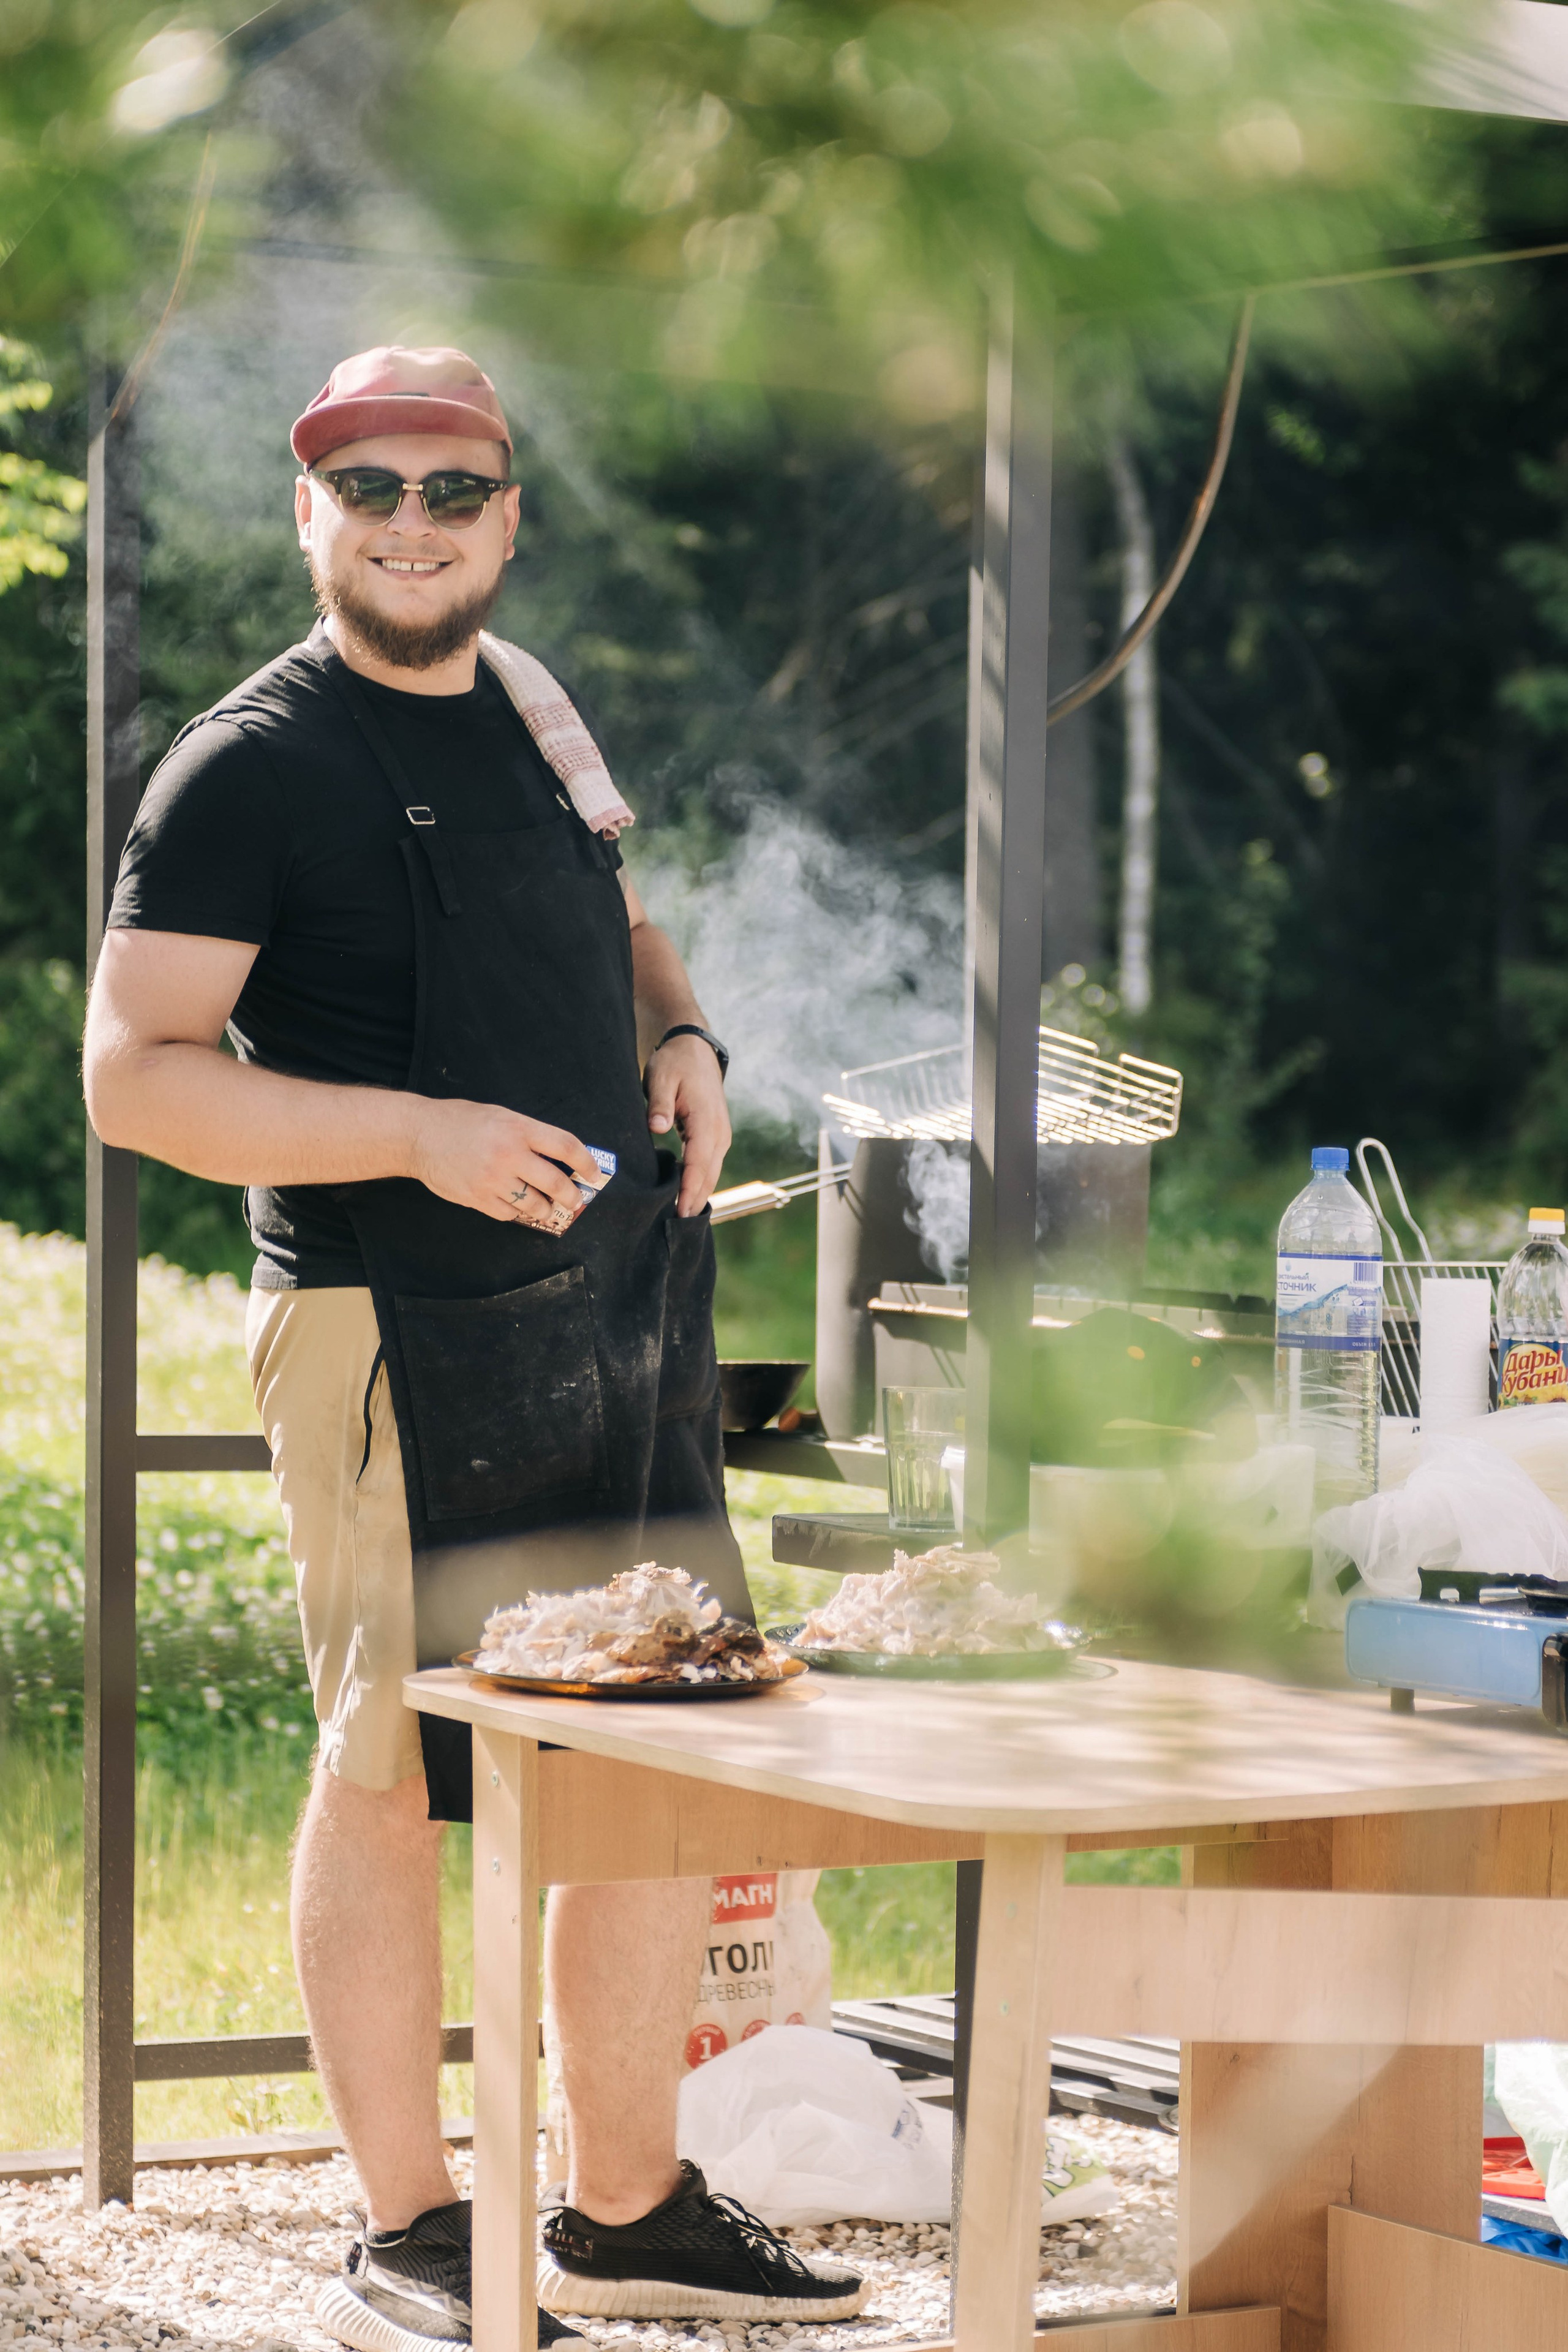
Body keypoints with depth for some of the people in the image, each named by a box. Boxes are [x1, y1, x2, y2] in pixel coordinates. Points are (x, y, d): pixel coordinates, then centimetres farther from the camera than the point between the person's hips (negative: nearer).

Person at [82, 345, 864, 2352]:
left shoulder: (526, 703, 15)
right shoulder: (252, 765, -7)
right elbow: (136, 1073, -14)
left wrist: (680, 1035, 9)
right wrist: (424, 1134, -22)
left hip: (630, 1304, 7)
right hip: (404, 1337, -7)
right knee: (392, 1773, 0)